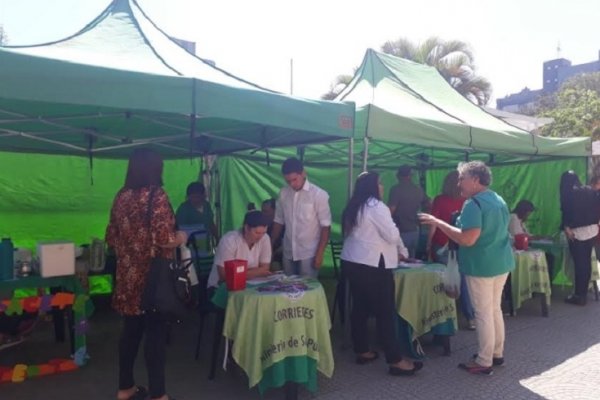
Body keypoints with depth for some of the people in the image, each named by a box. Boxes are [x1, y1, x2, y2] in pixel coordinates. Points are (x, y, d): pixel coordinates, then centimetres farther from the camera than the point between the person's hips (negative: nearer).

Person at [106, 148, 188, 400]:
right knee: (155, 334, 3)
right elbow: (164, 239, -22)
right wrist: (180, 238, -2)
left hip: (128, 276, 7)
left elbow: (111, 237, 13)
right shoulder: (156, 196, -14)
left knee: (131, 331, 17)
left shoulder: (121, 197, 7)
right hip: (153, 276, -7)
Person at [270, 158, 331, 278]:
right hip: (288, 253, 4)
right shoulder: (283, 193, 2)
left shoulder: (319, 194, -11)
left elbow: (325, 226, -10)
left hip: (309, 254, -4)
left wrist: (320, 253, -13)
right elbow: (279, 221, 11)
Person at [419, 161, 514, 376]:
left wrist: (438, 223, -22)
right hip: (501, 263, 9)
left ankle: (484, 362, 11)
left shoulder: (474, 204, -19)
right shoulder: (499, 200, 10)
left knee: (483, 313, 1)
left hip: (481, 265, -9)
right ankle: (497, 353, 31)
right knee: (494, 309, 19)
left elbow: (468, 239, -28)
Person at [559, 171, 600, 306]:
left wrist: (566, 227, -11)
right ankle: (584, 293, 21)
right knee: (586, 262, 13)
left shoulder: (568, 193, -8)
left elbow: (566, 211, -15)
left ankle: (579, 296, 6)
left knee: (579, 264, -1)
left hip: (577, 232, -6)